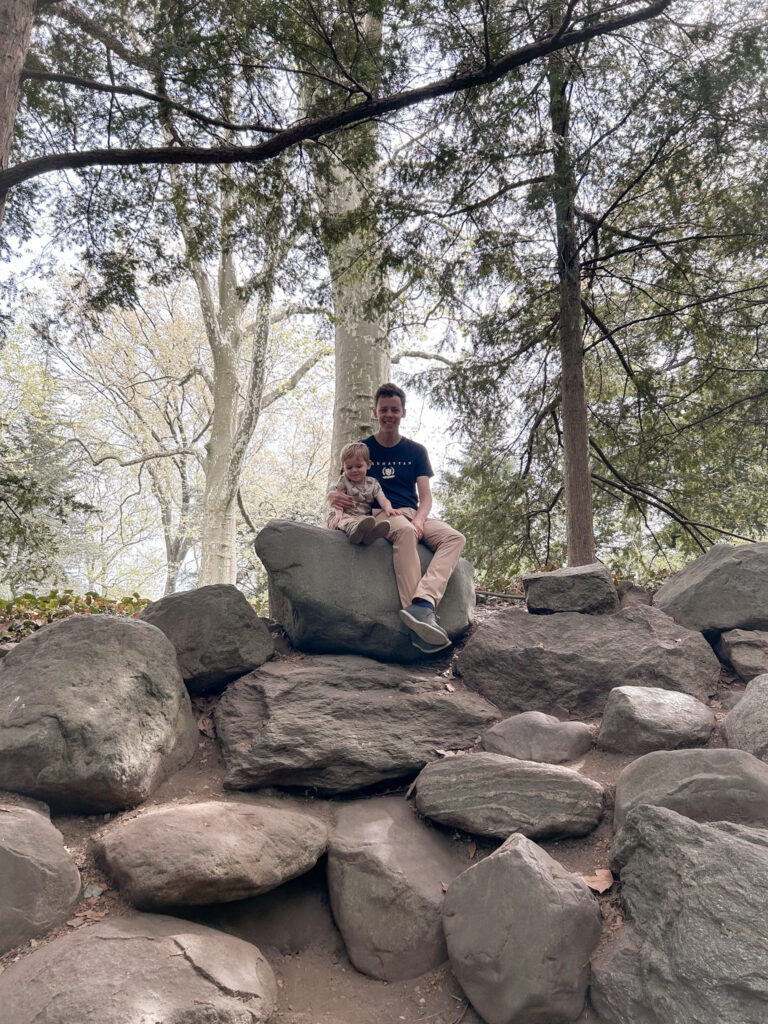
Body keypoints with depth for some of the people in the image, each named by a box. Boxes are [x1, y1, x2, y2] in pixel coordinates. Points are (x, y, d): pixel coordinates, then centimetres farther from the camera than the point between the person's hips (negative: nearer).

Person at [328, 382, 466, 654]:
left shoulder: (416, 451, 16)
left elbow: (425, 497, 8)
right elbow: (345, 487, 9)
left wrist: (419, 520, -15)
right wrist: (336, 497, -18)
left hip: (413, 515, 4)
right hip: (378, 514, -4)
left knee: (454, 537, -27)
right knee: (405, 530, -40)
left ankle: (423, 602, -49)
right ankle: (419, 612, -49)